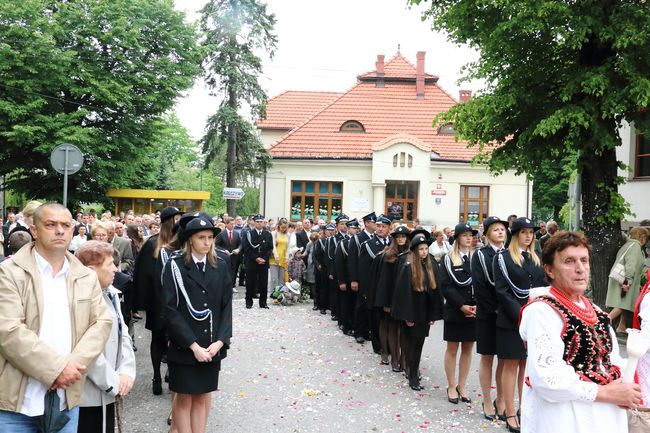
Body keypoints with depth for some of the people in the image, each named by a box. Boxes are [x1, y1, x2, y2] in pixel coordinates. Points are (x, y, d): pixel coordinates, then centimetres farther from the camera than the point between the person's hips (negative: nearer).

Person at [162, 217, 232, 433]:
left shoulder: (220, 266, 4)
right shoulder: (175, 265, -7)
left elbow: (226, 306, 4)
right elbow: (170, 308, -11)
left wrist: (220, 341, -8)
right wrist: (193, 345, -15)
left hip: (212, 346, 3)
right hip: (183, 346, -3)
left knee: (202, 397, 11)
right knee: (184, 398, 6)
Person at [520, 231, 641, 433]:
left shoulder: (595, 313, 9)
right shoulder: (542, 311, -17)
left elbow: (613, 361, 13)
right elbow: (547, 378, -25)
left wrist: (626, 392, -8)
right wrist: (604, 393, -18)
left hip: (606, 416, 7)